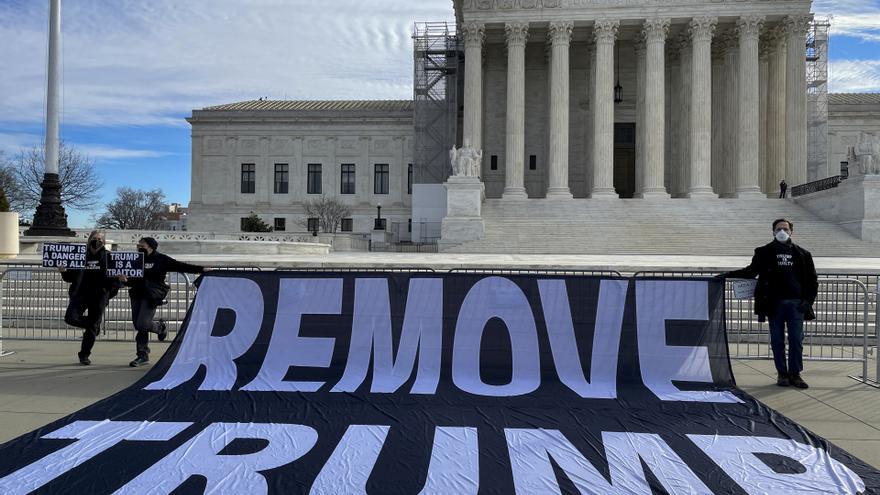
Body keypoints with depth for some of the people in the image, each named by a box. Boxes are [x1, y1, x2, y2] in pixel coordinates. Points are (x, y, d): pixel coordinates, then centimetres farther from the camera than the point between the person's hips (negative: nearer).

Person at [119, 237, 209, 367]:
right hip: (137, 295, 6)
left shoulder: (161, 259, -1)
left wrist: (201, 269, -9)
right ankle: (143, 355, 18)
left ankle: (161, 327, 18)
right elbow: (132, 280, 17)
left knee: (142, 324, -15)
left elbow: (179, 266, -3)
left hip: (151, 297, -6)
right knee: (138, 325, 6)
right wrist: (125, 280, -7)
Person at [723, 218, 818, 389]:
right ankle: (782, 373, 14)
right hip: (774, 303, -1)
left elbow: (812, 279, 14)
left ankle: (795, 374, 12)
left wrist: (808, 300, 3)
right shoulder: (765, 252, 7)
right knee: (777, 341, 4)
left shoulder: (802, 254, 10)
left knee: (797, 340, 2)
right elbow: (751, 271, 10)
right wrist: (728, 274, -3)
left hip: (796, 303, 1)